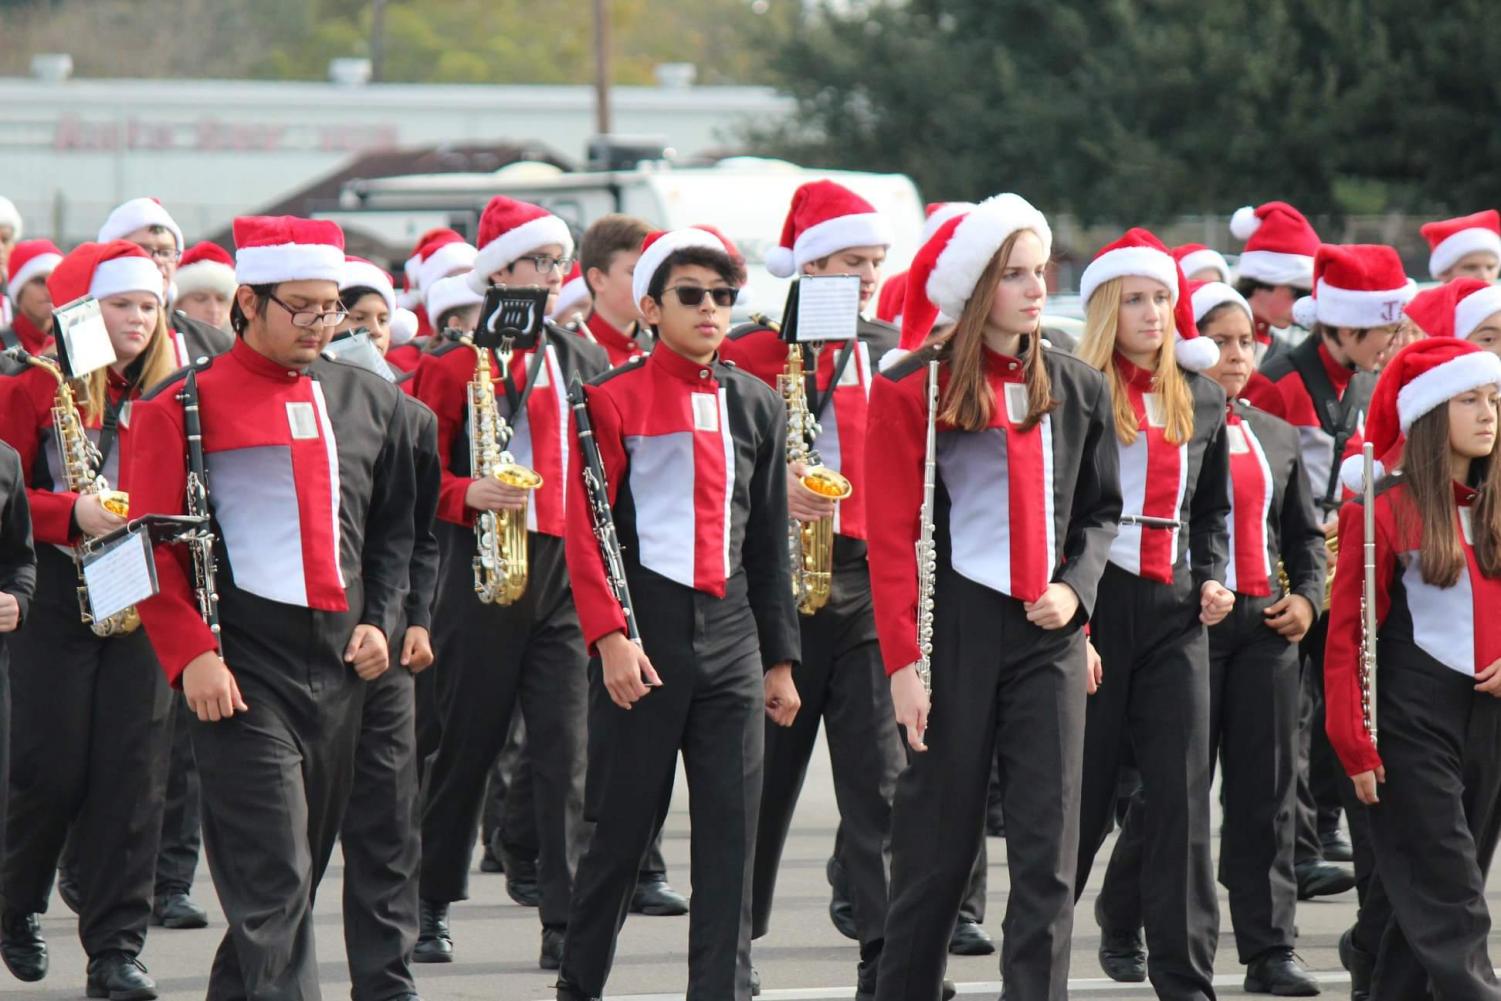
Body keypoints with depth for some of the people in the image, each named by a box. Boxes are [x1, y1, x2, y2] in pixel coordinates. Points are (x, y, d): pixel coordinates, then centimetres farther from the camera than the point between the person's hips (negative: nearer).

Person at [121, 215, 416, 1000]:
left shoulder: (369, 402, 12)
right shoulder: (183, 405, -4)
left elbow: (395, 526, 22)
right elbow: (155, 543, -6)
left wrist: (381, 621, 8)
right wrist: (191, 655, -14)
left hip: (342, 668, 6)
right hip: (244, 670, -6)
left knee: (301, 869, 11)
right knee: (273, 883, -13)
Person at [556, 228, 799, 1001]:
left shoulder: (757, 406, 11)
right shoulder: (613, 400, -3)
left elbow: (769, 543, 15)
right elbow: (585, 530, -7)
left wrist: (779, 659, 13)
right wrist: (610, 636, -16)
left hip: (730, 635, 4)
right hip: (644, 637, -4)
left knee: (731, 829, -2)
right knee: (625, 824, 3)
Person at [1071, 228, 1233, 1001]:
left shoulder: (1201, 398, 12)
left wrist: (1212, 579, 5)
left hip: (1173, 613, 4)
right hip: (1091, 603, -4)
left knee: (1182, 792, -2)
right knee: (1081, 795, 0)